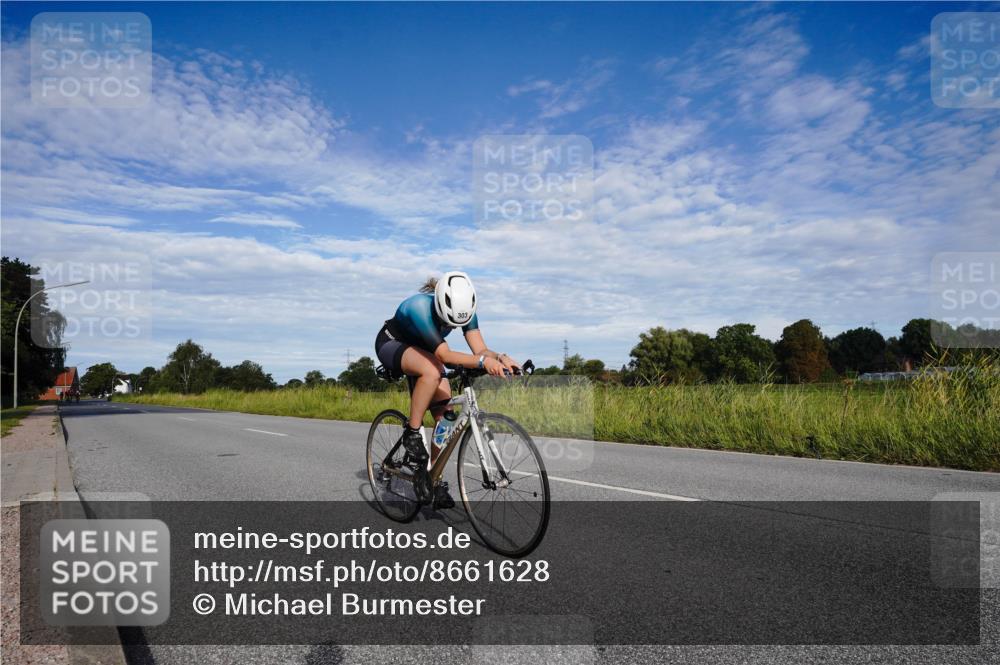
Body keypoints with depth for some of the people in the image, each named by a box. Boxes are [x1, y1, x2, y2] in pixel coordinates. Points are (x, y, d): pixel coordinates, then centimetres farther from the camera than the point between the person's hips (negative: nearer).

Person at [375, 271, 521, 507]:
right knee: (432, 371, -38)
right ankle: (412, 433, -21)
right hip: (391, 344, -5)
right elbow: (445, 355, -44)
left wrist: (500, 358, -47)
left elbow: (480, 349, -25)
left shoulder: (465, 310, -22)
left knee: (446, 416, -10)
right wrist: (482, 361, -58)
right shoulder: (420, 307, -39)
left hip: (421, 351, 5)